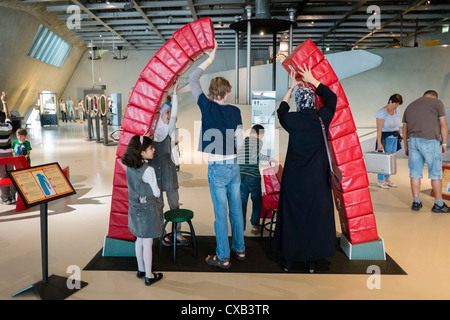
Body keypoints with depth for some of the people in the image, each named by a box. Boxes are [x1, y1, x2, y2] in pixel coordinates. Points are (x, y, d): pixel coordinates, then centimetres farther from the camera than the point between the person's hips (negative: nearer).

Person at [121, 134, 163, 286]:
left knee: (139, 240, 20)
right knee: (148, 243, 5)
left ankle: (141, 270, 36)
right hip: (147, 208, -7)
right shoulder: (148, 170, -23)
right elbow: (156, 193, -14)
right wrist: (157, 192, 5)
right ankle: (149, 276, 18)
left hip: (135, 207, 7)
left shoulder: (129, 166, -4)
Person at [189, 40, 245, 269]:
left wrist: (210, 58, 10)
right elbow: (239, 143, 1)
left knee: (220, 213, 3)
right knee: (236, 209, 14)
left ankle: (223, 257, 14)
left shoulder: (207, 107, -8)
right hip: (233, 166, 4)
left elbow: (192, 80, 5)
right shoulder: (235, 111, -1)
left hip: (216, 168, -4)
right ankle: (239, 249, 29)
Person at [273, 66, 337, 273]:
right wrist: (312, 81, 18)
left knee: (291, 215, 11)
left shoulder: (291, 120, -10)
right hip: (317, 178, 1)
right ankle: (312, 261, 21)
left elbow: (281, 110, 16)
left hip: (294, 179, 0)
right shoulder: (322, 118, -7)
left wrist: (291, 87, 22)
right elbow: (331, 97, 13)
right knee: (316, 216, 11)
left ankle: (289, 259, 21)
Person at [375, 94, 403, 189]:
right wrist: (379, 143, -22)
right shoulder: (382, 113, -16)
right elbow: (379, 129, -19)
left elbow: (397, 125, 16)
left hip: (394, 138, 7)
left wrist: (400, 135, 13)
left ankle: (387, 179, 21)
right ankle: (380, 181, 8)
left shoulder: (396, 111, 6)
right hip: (385, 138, -7)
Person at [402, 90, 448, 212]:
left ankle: (416, 202, 9)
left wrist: (406, 146, 23)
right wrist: (444, 143, 5)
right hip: (430, 140, -4)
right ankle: (438, 204, 6)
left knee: (415, 172, 7)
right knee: (436, 172, 2)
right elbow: (443, 125, -1)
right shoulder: (437, 103, 6)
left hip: (412, 141, 5)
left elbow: (404, 129, 18)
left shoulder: (410, 106, 20)